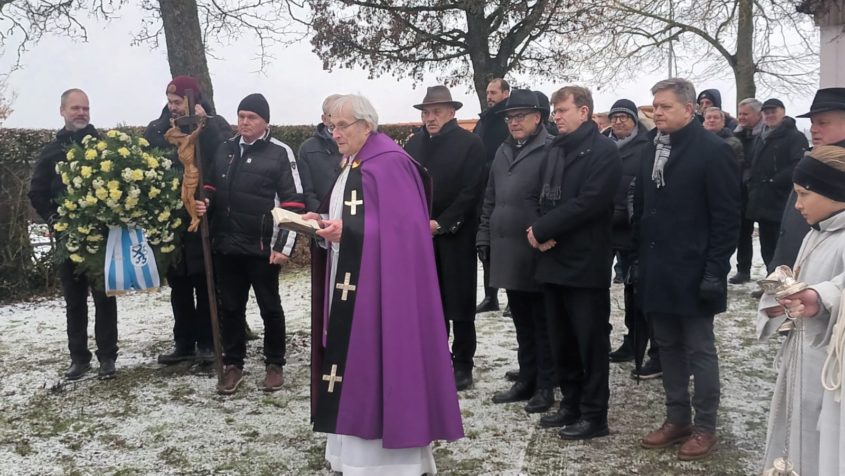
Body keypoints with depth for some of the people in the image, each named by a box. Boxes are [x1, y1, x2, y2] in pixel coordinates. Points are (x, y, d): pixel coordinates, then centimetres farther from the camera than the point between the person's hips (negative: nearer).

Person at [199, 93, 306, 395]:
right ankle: (233, 364, 26)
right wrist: (205, 202, -1)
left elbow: (293, 203, -9)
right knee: (231, 307, 13)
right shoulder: (224, 150, 9)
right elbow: (212, 187, 23)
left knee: (270, 307, 8)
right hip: (226, 246, 5)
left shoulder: (279, 154, -7)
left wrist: (283, 246, -13)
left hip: (263, 248, -5)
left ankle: (274, 364, 23)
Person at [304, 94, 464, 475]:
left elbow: (398, 225, -20)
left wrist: (346, 230, -24)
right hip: (350, 282, 9)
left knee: (378, 360, -4)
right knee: (356, 359, 11)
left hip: (379, 283, -9)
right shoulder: (352, 164, 16)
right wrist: (326, 222, 3)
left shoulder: (389, 163, -13)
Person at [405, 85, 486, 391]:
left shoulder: (470, 144, -4)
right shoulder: (414, 144, 11)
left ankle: (462, 364, 13)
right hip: (421, 236, 4)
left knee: (459, 303, 3)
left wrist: (441, 223, -14)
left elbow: (471, 191, -10)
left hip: (456, 237, -4)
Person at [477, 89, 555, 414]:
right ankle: (526, 380, 26)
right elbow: (490, 200, 18)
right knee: (521, 321, 16)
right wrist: (484, 237, 14)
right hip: (506, 251, 7)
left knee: (542, 322, 4)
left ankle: (545, 386, 14)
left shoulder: (550, 150, -9)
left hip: (536, 252, -7)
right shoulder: (503, 152, 16)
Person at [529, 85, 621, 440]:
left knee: (591, 341, 1)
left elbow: (589, 202, -18)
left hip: (586, 262, -7)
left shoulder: (603, 150, -8)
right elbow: (545, 198, 14)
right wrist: (543, 233, -6)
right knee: (561, 341, 14)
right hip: (554, 259, 8)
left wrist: (542, 230, -15)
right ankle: (572, 404, 27)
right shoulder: (555, 150, 16)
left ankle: (594, 415, 11)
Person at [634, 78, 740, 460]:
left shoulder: (713, 151, -10)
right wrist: (640, 257, 9)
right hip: (657, 270, 7)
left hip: (693, 272, -6)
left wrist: (715, 270, -17)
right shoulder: (651, 149, 10)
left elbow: (727, 218, -12)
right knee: (668, 347, 14)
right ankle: (677, 419, 26)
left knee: (700, 351, 4)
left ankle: (705, 427, 16)